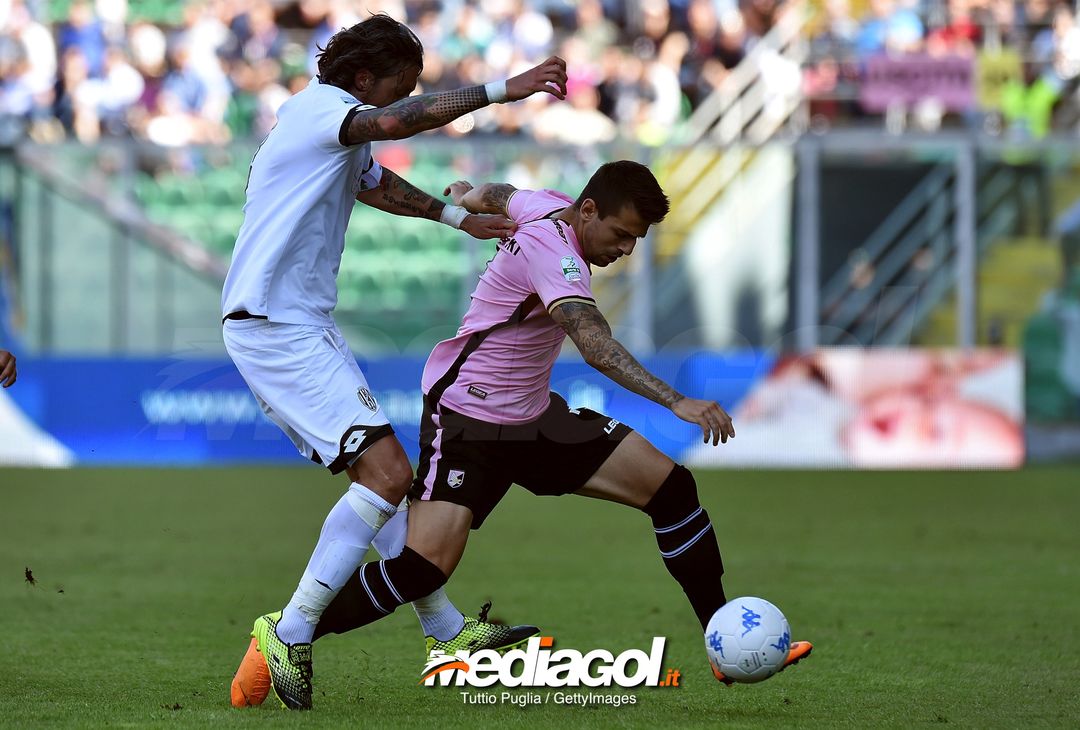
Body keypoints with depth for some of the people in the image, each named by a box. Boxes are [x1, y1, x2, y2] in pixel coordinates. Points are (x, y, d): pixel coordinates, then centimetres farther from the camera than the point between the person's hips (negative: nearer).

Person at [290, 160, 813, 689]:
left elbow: (505, 196, 25)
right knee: (426, 566, -24)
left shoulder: (550, 206, 1)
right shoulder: (552, 250, -27)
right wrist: (676, 402, -49)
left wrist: (470, 197, 48)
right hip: (465, 419, -10)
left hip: (534, 414, 10)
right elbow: (596, 347, -40)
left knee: (672, 486, 0)